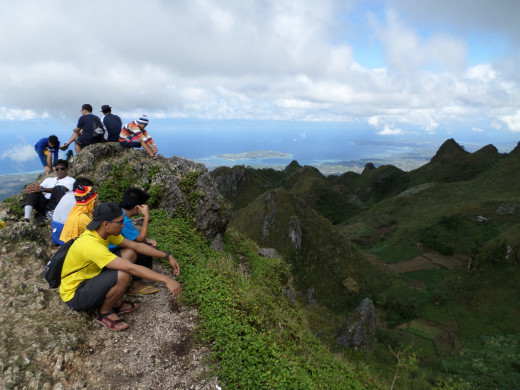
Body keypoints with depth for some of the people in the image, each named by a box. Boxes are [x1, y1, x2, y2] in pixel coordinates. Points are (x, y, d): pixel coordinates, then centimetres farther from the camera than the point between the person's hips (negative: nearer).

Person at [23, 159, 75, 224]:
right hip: (45, 203, 5)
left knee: (58, 188, -28)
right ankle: (27, 216, -31)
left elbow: (61, 189, -9)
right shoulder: (49, 179, 29)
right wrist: (31, 187, -14)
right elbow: (40, 187, 11)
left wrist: (42, 189, -20)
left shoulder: (71, 180, 11)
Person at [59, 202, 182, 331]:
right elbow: (131, 268, -39)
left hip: (89, 279, 9)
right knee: (123, 275, -32)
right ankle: (104, 313, -3)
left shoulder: (106, 232, -7)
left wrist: (167, 256, -4)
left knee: (130, 253, -1)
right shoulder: (90, 244, -34)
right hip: (74, 295, -9)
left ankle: (116, 304, 7)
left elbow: (137, 245, 1)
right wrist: (166, 280, -38)